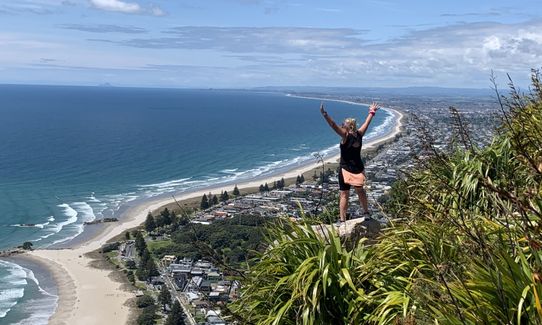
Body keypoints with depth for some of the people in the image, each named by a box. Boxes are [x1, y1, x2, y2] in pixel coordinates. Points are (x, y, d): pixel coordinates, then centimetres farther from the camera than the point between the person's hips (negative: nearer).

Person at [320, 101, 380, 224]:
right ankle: (366, 212, 37)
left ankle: (342, 219, -5)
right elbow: (367, 123, 17)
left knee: (344, 195, -3)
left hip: (346, 169, -6)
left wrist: (324, 114, -34)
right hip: (358, 168, 6)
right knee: (360, 190, 24)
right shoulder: (359, 134, 0)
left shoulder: (346, 136, -14)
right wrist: (372, 112, 32)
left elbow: (334, 126, -27)